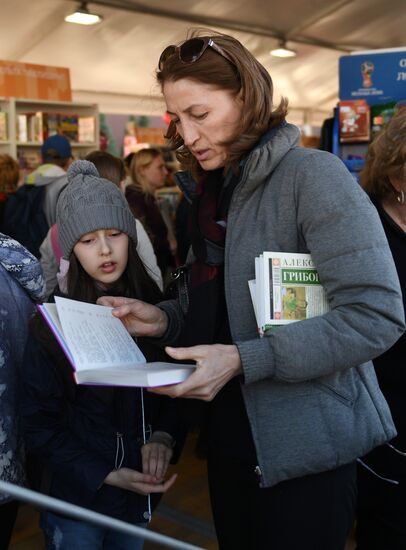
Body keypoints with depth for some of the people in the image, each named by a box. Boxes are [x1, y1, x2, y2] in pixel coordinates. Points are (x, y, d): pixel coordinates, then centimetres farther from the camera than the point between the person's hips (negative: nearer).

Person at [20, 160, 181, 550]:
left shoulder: (153, 309, -5)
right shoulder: (52, 324, -14)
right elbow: (40, 427, -11)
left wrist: (163, 435, -14)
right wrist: (106, 476, -18)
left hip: (138, 500, 3)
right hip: (75, 502, -3)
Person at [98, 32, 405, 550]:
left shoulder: (311, 173, -15)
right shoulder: (212, 194, 8)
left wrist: (244, 361, -25)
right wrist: (164, 320, -3)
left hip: (305, 447, -7)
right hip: (230, 435, 7)